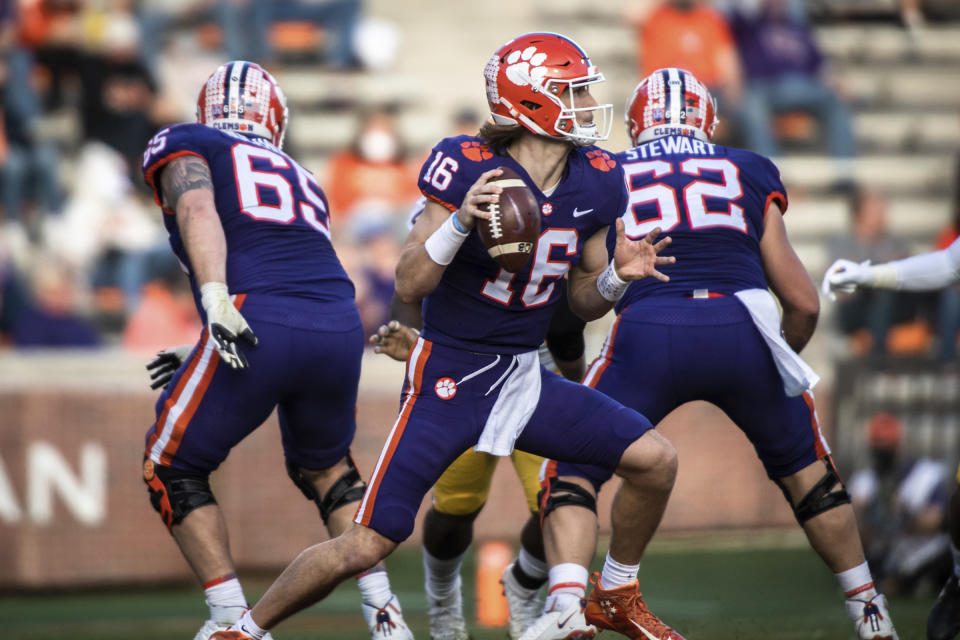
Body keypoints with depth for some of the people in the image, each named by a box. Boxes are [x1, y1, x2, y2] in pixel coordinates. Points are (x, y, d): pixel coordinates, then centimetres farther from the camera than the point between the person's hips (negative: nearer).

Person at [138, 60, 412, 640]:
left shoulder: (182, 144, 17)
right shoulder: (303, 181, 32)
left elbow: (197, 209, -5)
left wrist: (215, 299, -18)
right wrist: (201, 355, 41)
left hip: (257, 322, -5)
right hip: (342, 326, 5)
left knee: (174, 471, 15)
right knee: (325, 466, 31)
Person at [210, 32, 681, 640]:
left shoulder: (594, 183, -2)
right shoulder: (469, 168, -19)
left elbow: (583, 302, 9)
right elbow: (410, 285, -17)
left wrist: (617, 275, -12)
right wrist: (460, 221, -32)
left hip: (526, 374, 5)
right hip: (449, 377, -5)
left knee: (656, 459, -7)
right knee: (369, 544, -9)